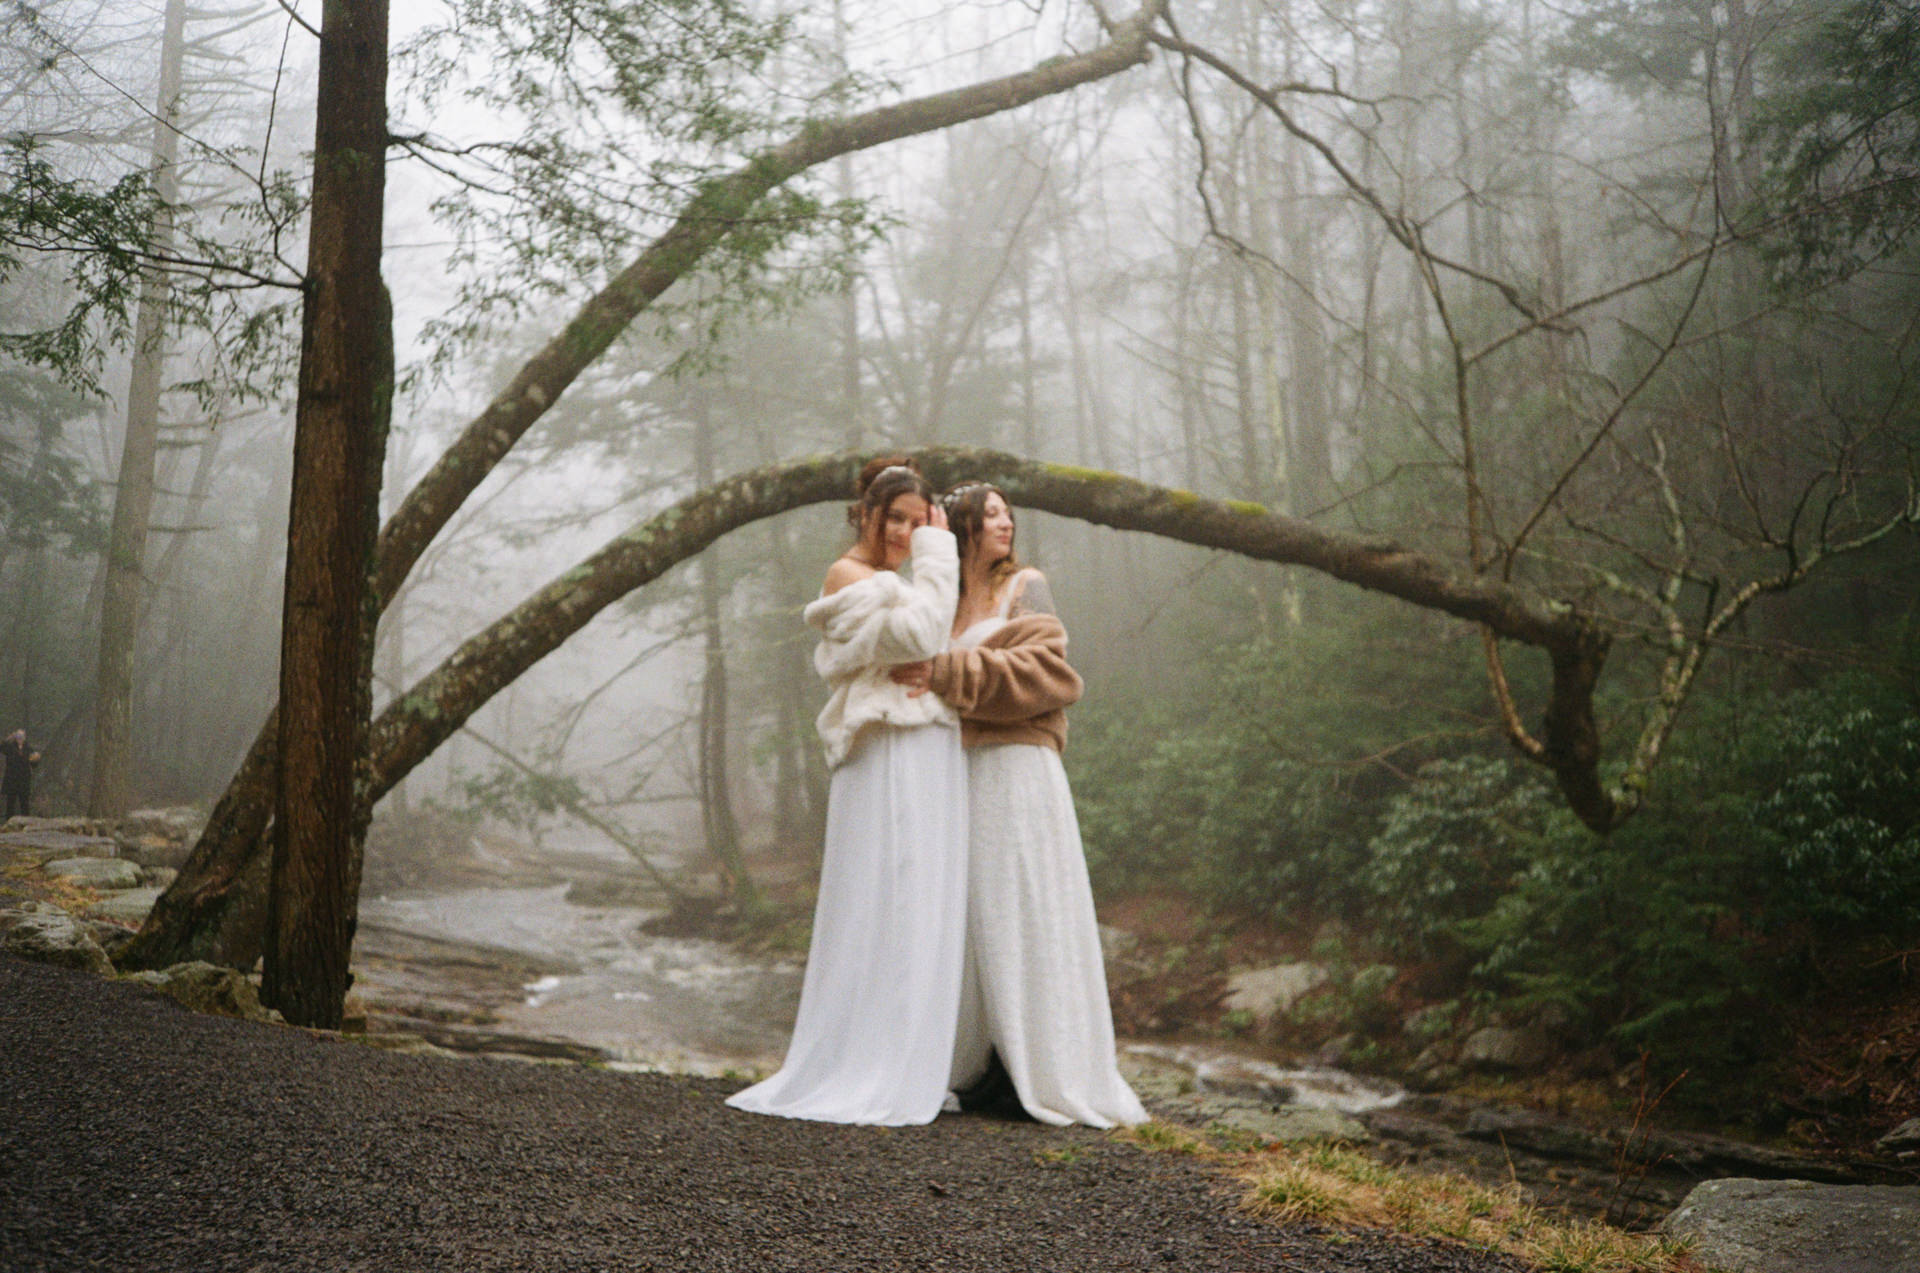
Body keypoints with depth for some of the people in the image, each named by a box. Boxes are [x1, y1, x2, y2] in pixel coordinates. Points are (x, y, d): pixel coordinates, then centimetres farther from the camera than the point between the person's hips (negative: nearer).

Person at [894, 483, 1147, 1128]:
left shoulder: (1024, 588, 7)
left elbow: (1048, 672, -7)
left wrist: (951, 674, -14)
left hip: (1013, 772, -4)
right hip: (951, 773, 4)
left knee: (1016, 914, -5)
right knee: (962, 917, 2)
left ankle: (1037, 1069, 0)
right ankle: (976, 1067, 8)